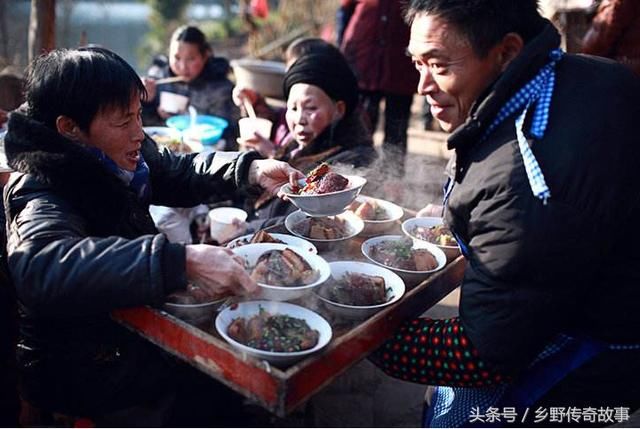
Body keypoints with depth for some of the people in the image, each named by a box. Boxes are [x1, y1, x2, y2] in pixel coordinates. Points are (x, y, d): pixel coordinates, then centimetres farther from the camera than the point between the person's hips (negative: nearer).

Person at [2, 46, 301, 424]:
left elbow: (180, 172, 9)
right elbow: (41, 268, -49)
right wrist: (182, 262, -56)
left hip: (129, 324, 8)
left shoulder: (115, 162, -4)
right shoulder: (42, 193, -28)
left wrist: (252, 170, -8)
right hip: (78, 366, -8)